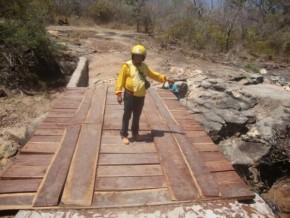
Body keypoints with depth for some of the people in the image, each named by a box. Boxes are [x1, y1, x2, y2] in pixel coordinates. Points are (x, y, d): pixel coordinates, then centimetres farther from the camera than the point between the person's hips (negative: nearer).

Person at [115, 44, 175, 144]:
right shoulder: (127, 66, -9)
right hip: (130, 95, -5)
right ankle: (124, 135, 17)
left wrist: (165, 78, 20)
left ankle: (135, 133, 33)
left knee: (137, 116, 17)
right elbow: (120, 79, -10)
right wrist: (119, 93, -16)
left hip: (141, 96, 5)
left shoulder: (144, 66, 10)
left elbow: (153, 75, 22)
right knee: (127, 116, 3)